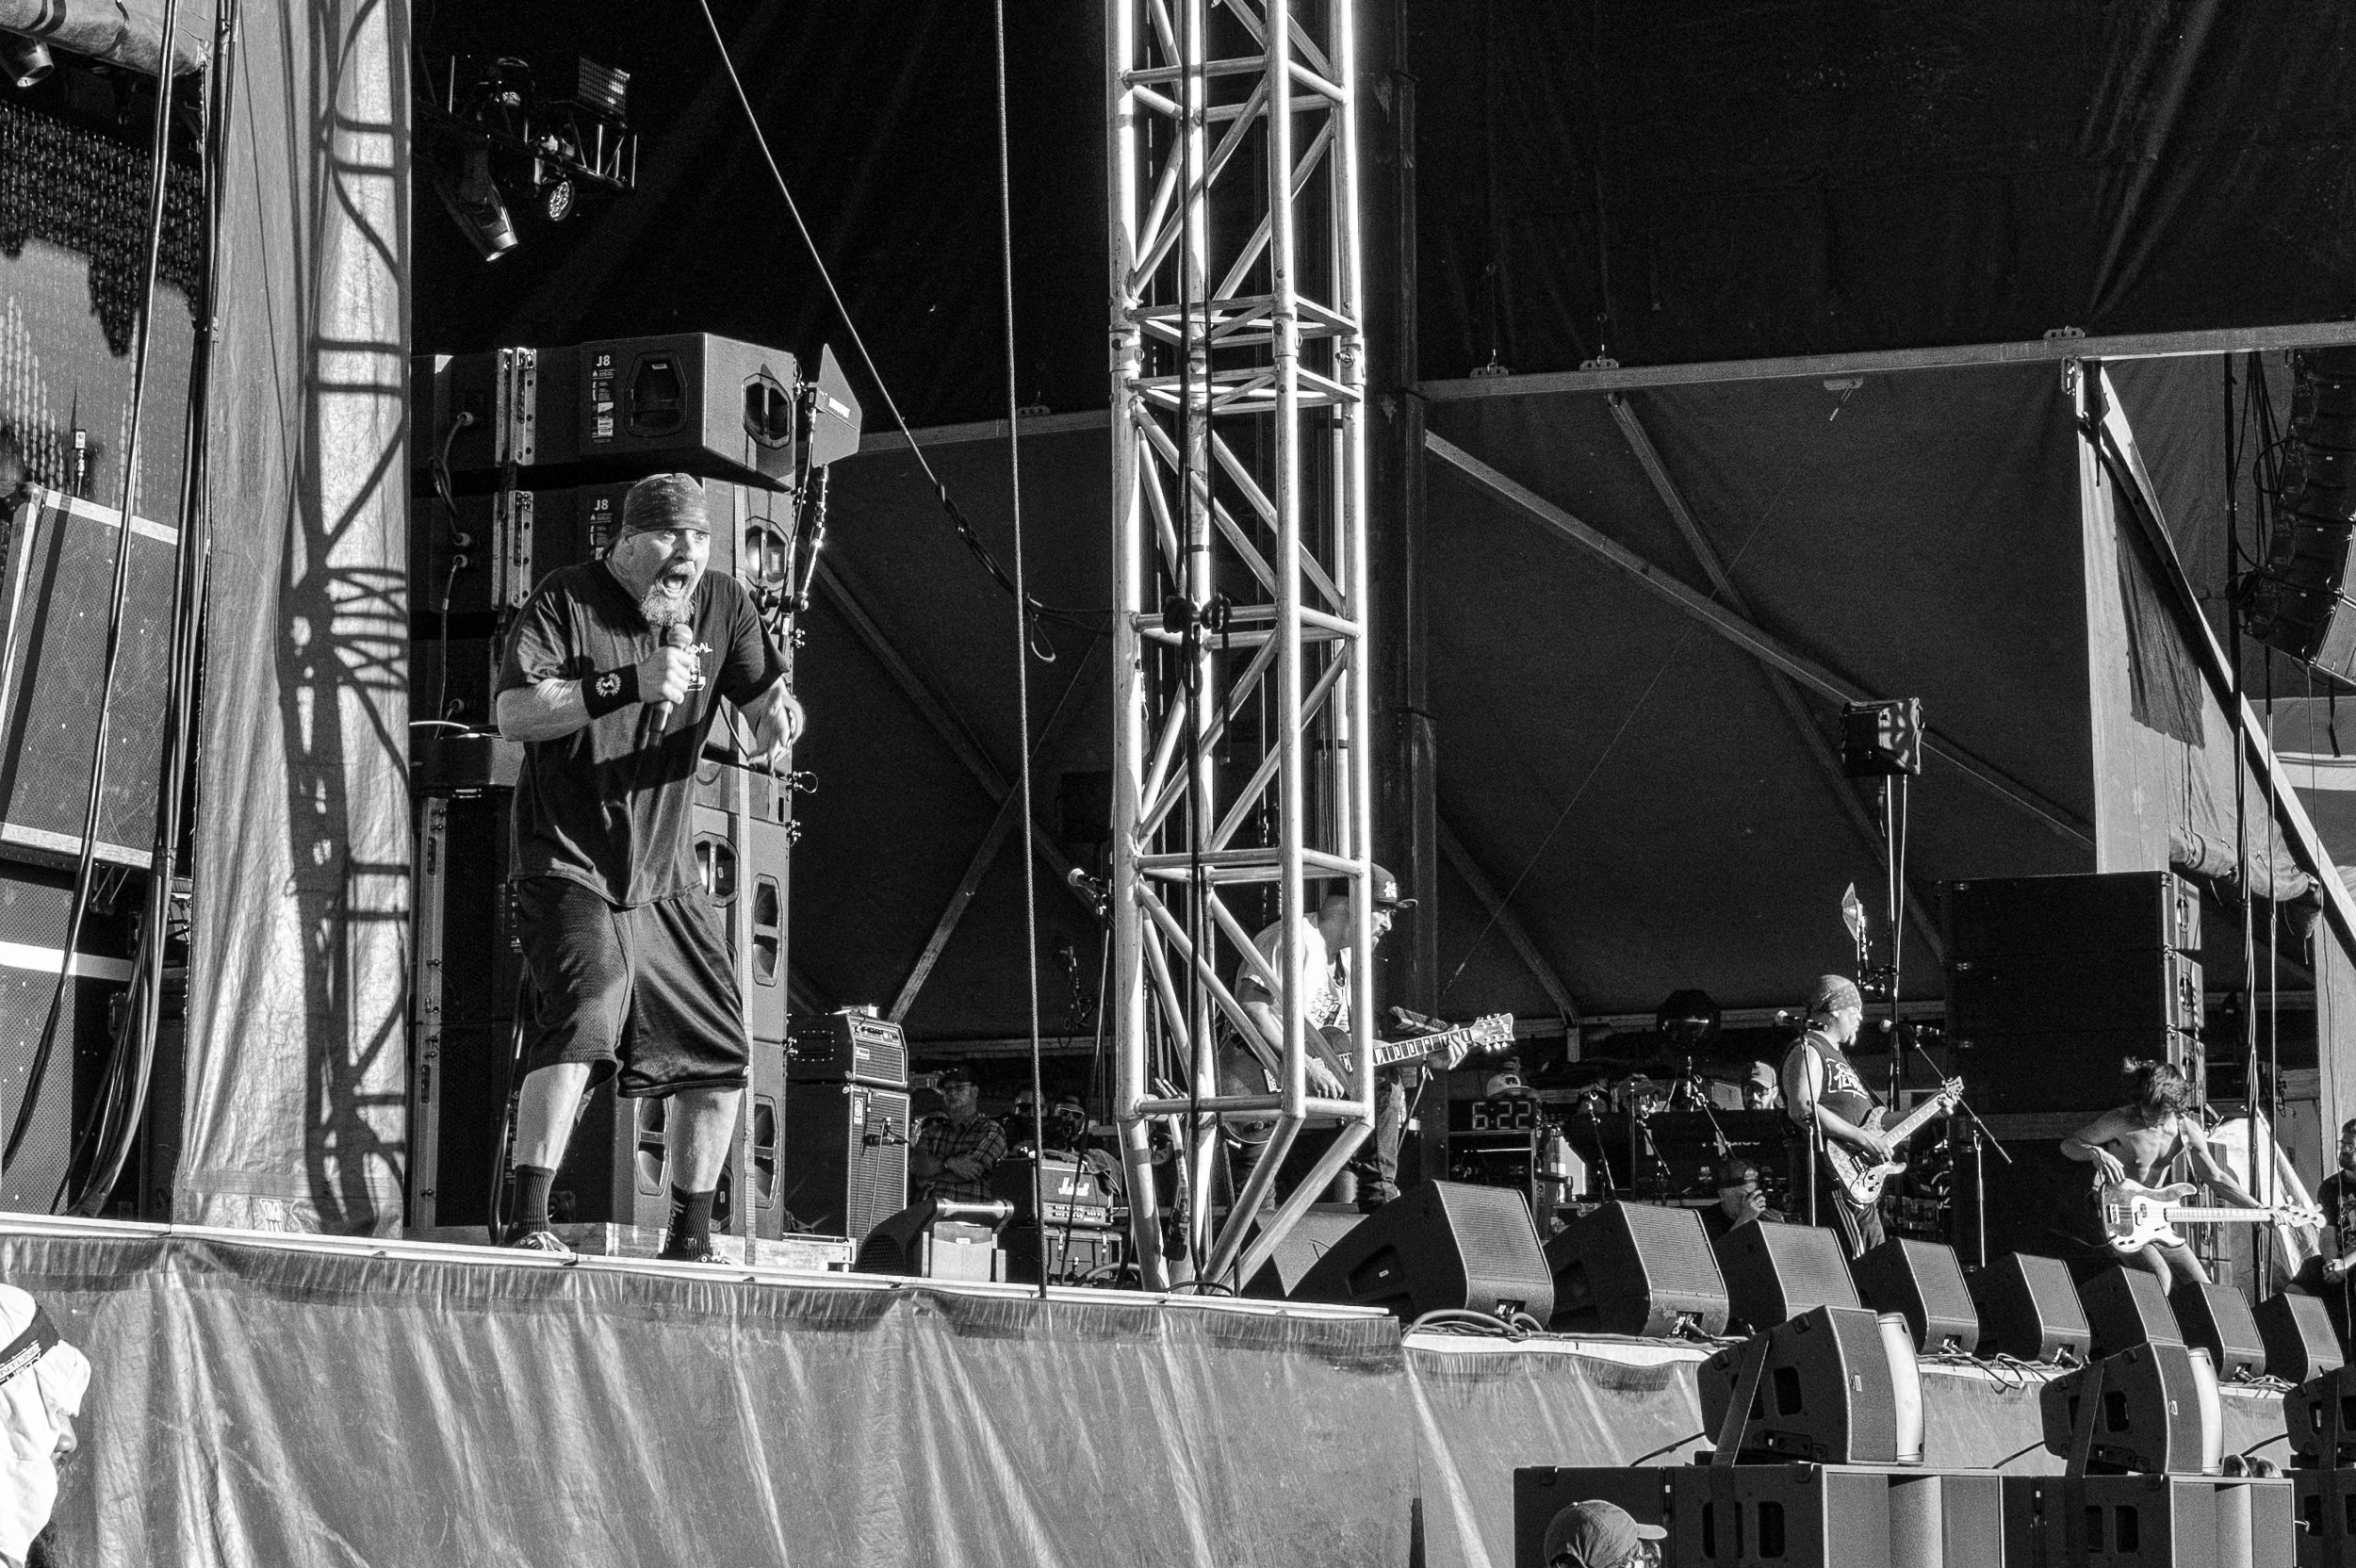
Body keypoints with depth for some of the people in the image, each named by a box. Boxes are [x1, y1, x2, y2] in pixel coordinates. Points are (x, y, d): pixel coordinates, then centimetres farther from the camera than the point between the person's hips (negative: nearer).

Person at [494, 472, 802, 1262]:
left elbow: (764, 696, 5)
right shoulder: (565, 601, -10)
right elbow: (513, 714, -21)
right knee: (583, 1014, -27)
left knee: (721, 1058, 6)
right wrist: (631, 685, -28)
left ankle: (690, 1241, 21)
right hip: (568, 866, -6)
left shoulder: (724, 604, 4)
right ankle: (527, 1220, -25)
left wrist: (777, 719, -20)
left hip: (666, 882, 6)